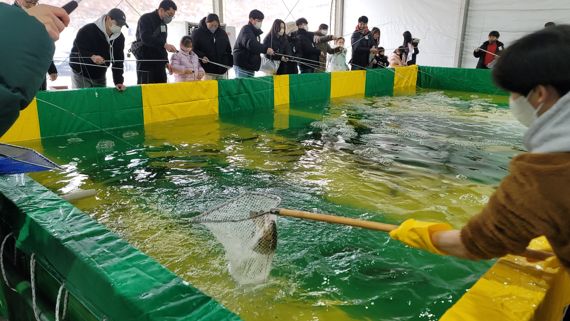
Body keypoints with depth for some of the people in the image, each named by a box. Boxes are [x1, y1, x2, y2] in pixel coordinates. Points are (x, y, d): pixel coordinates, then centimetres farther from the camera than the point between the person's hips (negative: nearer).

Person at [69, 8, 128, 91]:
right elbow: (76, 51, -20)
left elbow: (118, 61, -5)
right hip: (81, 75, -5)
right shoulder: (88, 30, -21)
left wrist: (118, 82, -14)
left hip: (100, 77, 5)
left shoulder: (119, 38, -6)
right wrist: (91, 56, -40)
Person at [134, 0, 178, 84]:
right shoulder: (146, 19, -7)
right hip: (145, 63, -7)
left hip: (159, 64, 7)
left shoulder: (163, 24, 17)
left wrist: (166, 61, 13)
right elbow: (146, 38, -24)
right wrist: (165, 44, -32)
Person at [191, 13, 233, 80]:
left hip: (222, 70, 4)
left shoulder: (222, 33, 14)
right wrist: (201, 57, -19)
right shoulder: (197, 33, 1)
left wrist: (229, 64, 11)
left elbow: (228, 50, 20)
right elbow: (193, 49, -2)